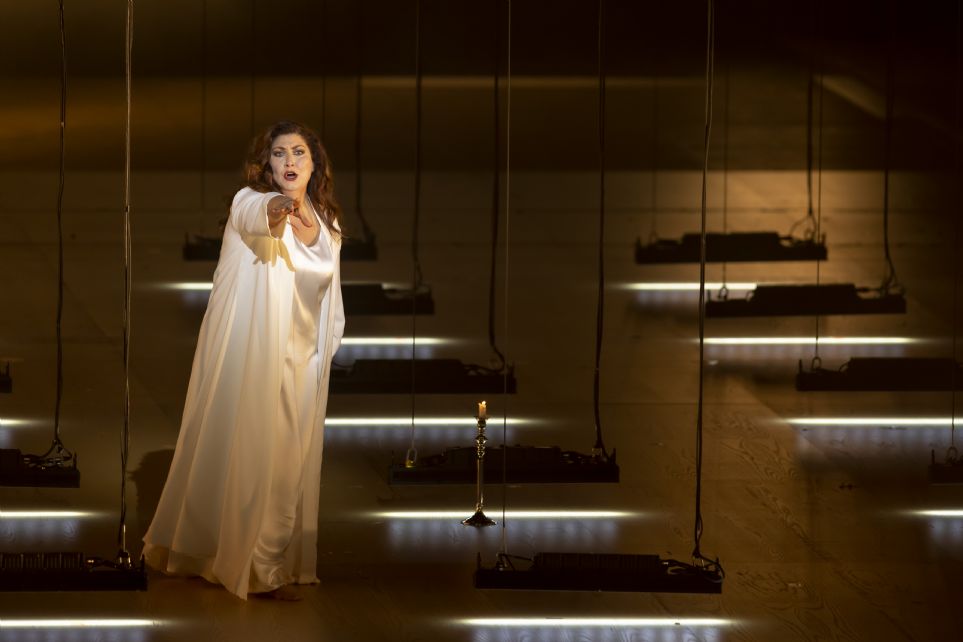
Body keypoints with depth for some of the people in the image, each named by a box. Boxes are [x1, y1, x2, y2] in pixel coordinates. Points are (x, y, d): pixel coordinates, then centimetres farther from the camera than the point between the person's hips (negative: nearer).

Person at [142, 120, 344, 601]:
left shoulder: (326, 223, 9)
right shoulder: (250, 202, -12)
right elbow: (254, 216, -38)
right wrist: (276, 209, -59)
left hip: (300, 359, 6)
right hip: (249, 353, -6)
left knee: (288, 457, 9)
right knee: (244, 448, -6)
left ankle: (274, 564, 19)